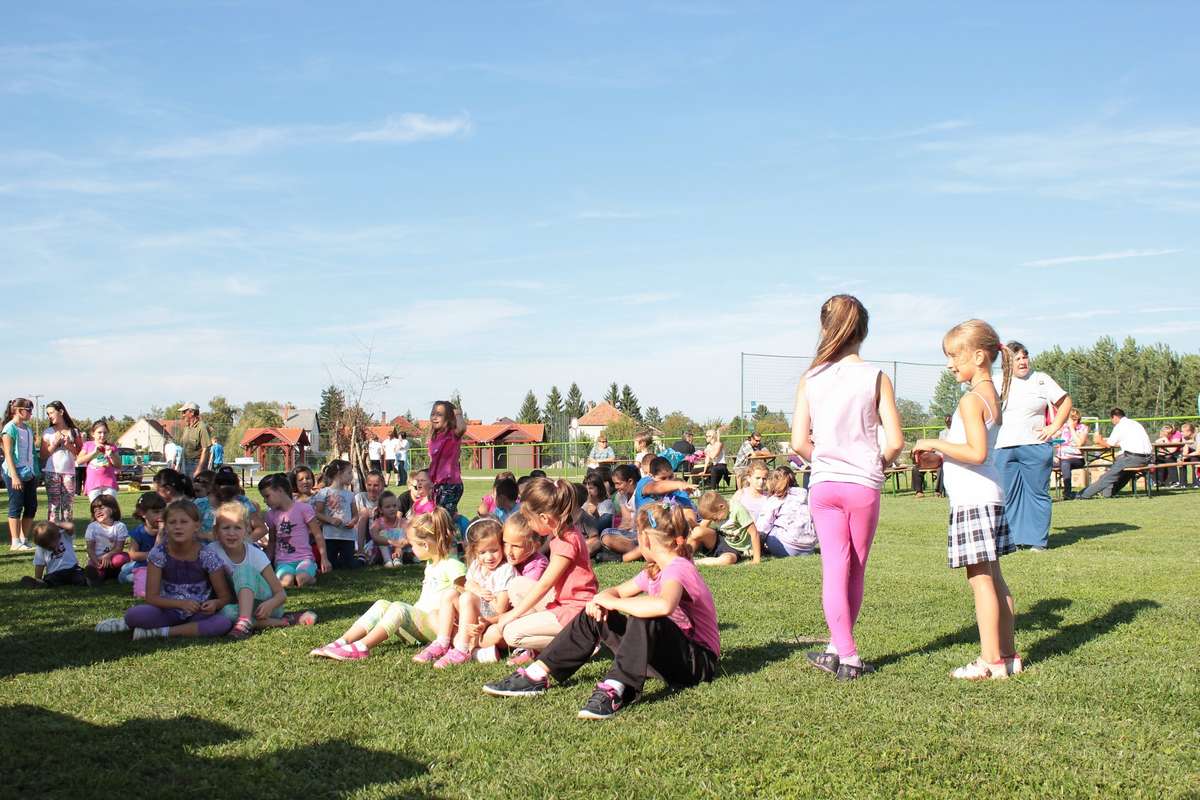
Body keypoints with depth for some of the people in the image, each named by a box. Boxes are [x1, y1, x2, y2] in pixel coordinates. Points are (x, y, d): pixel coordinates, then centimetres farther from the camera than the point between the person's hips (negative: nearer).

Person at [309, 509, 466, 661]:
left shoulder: (453, 566, -12)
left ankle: (360, 648, -36)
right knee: (381, 605, -9)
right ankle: (341, 643, -20)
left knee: (398, 608, -29)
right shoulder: (431, 565, 19)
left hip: (436, 626, -9)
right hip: (419, 615, 9)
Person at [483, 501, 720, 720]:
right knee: (593, 616, 1)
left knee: (645, 618, -38)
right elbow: (618, 591, 17)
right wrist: (600, 600, -9)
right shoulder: (654, 570, 8)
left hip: (699, 662, -9)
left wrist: (613, 602, -29)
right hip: (667, 652, 9)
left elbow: (664, 605, -44)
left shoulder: (677, 568, -21)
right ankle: (537, 676, -2)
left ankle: (614, 691, -43)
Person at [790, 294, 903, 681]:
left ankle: (846, 654, 3)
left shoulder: (810, 380, 0)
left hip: (823, 485, 1)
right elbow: (895, 442, -9)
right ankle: (840, 649, 19)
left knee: (834, 569, 5)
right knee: (855, 571, 12)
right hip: (863, 485, -1)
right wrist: (877, 465, 10)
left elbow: (799, 442, -4)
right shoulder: (875, 377, -5)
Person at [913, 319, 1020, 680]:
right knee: (993, 578, 14)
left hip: (972, 498, -10)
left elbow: (977, 453, -25)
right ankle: (1007, 655, 20)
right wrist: (942, 454, 14)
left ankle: (991, 661, -1)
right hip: (990, 495, 10)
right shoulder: (994, 396, 13)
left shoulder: (971, 400, -16)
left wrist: (935, 444, -16)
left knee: (980, 579, -5)